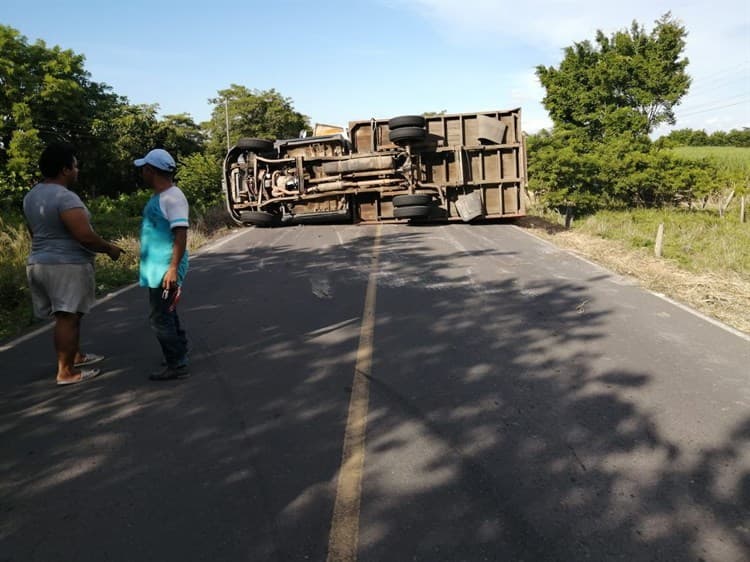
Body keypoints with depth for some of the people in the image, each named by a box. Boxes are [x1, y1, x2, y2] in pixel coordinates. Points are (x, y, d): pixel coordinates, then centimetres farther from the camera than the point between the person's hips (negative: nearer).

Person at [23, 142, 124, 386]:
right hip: (67, 265, -9)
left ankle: (76, 356, 32)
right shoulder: (65, 198, -19)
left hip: (39, 263, 9)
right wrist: (109, 248, -7)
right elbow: (85, 236, -23)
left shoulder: (31, 196, 11)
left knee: (69, 315, 20)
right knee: (67, 317, -3)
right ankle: (66, 372, 2)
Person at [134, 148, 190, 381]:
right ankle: (178, 356, 29)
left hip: (165, 269, -10)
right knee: (167, 314, 17)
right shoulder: (159, 196, 15)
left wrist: (173, 268, -27)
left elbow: (181, 234, -23)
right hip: (157, 267, 10)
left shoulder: (173, 197, -17)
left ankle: (177, 365, 1)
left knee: (160, 318, -7)